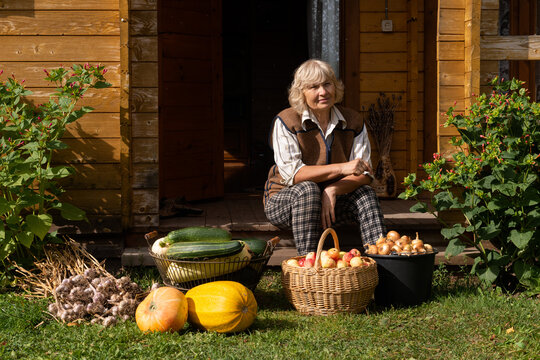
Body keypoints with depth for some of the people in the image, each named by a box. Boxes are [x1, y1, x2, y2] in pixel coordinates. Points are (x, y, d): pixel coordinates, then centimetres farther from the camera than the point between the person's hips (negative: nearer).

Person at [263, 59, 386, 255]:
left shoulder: (352, 121, 0)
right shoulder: (286, 122, -11)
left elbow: (365, 174, -7)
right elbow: (291, 173, -22)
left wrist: (332, 191, -28)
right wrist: (341, 168, -32)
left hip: (331, 201, 4)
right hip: (284, 203, -3)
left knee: (365, 194, -23)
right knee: (307, 190, -35)